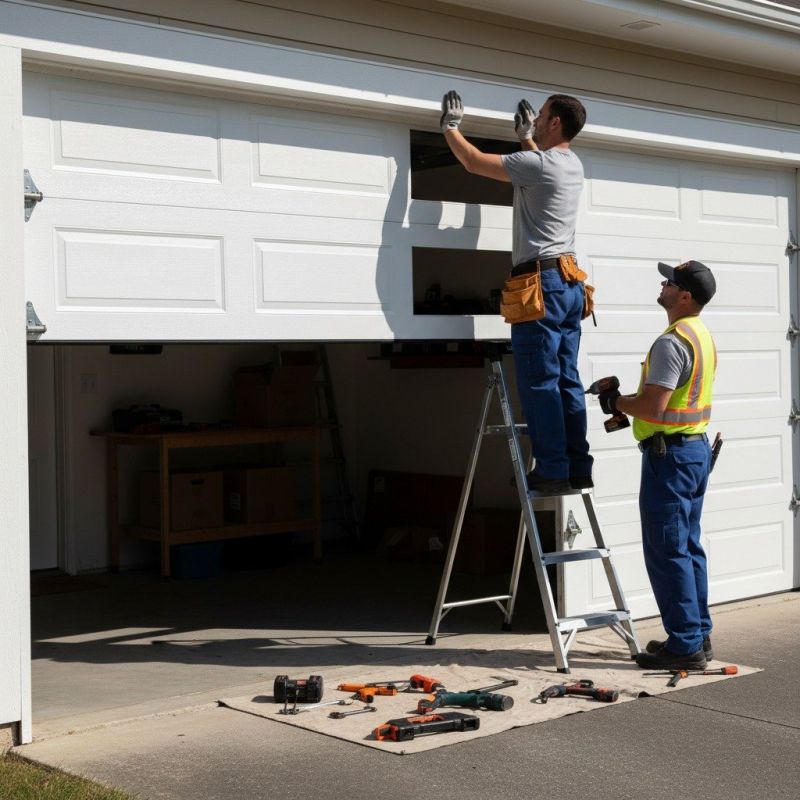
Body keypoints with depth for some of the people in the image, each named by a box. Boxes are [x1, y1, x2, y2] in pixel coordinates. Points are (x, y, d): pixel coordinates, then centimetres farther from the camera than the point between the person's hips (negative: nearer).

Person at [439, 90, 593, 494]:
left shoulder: (536, 164, -11)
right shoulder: (573, 166, 14)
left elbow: (474, 162, -3)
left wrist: (450, 127, 12)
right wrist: (526, 137, 46)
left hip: (541, 282, -9)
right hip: (571, 282, 9)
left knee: (539, 382, -6)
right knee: (566, 381, 10)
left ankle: (552, 471, -6)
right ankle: (578, 468, 12)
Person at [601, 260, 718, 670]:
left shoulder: (672, 342, -19)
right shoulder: (703, 336, 13)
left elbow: (653, 407, -23)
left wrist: (617, 401, -6)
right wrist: (629, 402, 14)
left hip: (669, 454, -10)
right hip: (697, 448, 10)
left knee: (666, 552, -5)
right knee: (689, 547, 15)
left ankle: (685, 645, -2)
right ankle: (698, 636, 21)